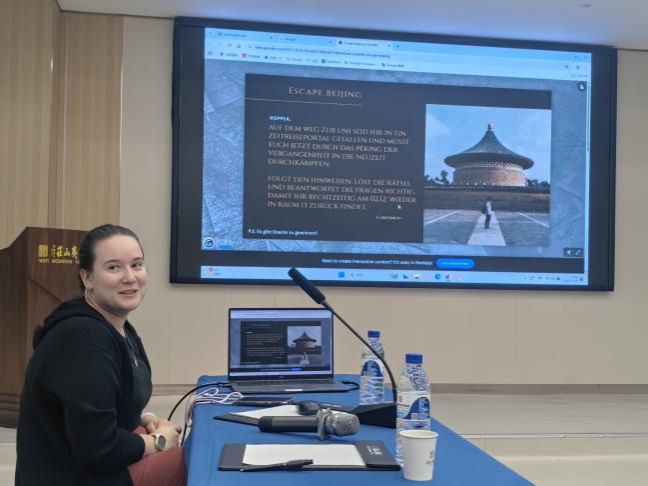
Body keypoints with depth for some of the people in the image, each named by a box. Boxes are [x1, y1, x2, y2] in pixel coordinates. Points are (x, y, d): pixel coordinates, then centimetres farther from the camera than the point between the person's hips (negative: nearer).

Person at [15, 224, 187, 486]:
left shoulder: (121, 330, 5)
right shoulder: (83, 339, -25)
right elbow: (97, 449, -28)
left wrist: (142, 420, 1)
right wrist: (158, 440, -12)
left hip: (106, 465, 9)